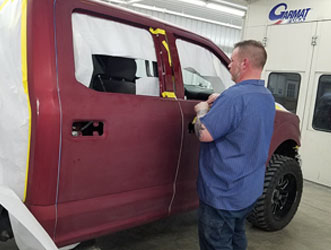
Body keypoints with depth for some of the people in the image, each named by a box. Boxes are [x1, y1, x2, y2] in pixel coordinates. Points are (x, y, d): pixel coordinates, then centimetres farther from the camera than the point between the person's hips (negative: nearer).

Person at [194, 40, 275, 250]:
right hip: (250, 190, 9)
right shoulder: (267, 97, 6)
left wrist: (203, 110, -6)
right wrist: (221, 103, 7)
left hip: (223, 194, -9)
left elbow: (204, 134, -24)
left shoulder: (235, 96, -25)